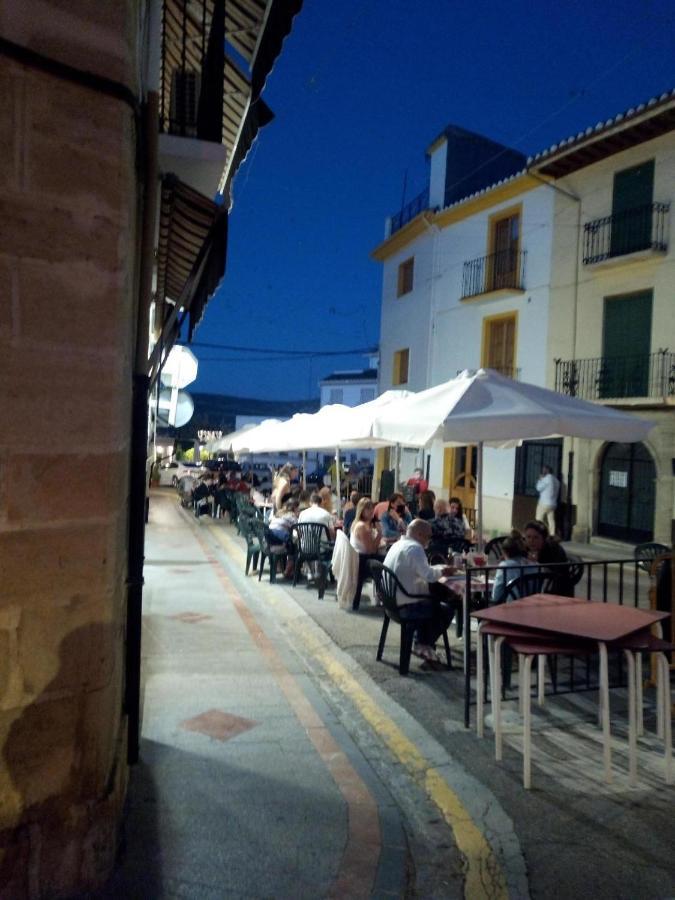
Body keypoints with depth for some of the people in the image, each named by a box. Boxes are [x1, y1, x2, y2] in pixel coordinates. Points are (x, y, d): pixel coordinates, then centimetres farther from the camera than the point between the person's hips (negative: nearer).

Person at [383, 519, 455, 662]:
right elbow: (428, 575, -23)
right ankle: (423, 646, 15)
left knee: (432, 601, 29)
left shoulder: (398, 544, 12)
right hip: (404, 606, -10)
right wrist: (441, 571, -4)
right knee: (447, 611, 5)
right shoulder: (414, 548, -19)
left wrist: (439, 568, 11)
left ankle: (422, 641, 30)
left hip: (391, 600, 10)